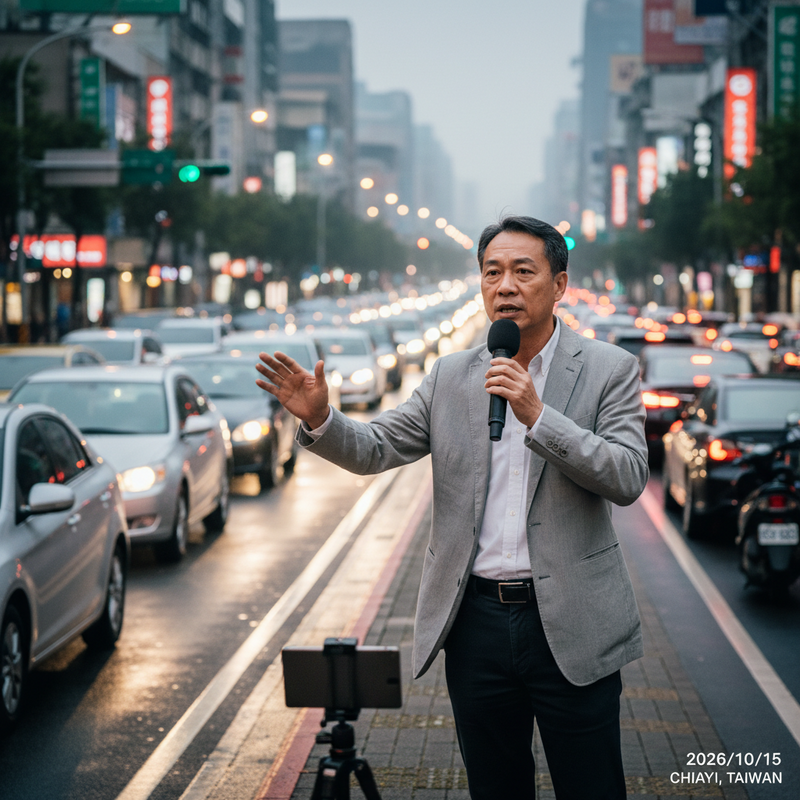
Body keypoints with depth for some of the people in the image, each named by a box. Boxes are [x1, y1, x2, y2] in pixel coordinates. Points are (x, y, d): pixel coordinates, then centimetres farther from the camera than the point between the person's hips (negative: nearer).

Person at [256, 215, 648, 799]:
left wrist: (537, 416, -21)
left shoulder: (609, 369, -2)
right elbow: (374, 449, 7)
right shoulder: (451, 377, 8)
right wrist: (319, 418, -14)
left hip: (569, 624, -3)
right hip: (477, 619, 3)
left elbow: (628, 478, -12)